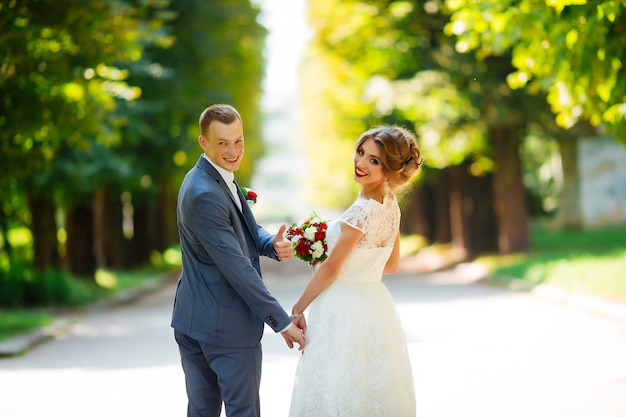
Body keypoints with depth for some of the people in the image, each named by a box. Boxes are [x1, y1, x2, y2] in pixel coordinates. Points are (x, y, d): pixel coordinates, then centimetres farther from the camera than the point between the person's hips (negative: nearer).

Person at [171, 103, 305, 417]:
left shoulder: (221, 179, 8)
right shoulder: (204, 195, -23)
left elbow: (248, 231, 13)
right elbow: (236, 268, -23)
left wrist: (272, 244, -12)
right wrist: (282, 322, -19)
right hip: (227, 326, -10)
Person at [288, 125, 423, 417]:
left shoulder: (363, 211, -20)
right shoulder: (391, 206, 6)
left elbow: (330, 269, -16)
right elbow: (391, 265, 17)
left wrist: (297, 310, -7)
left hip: (345, 313, -9)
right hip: (375, 303, 9)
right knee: (373, 392, 15)